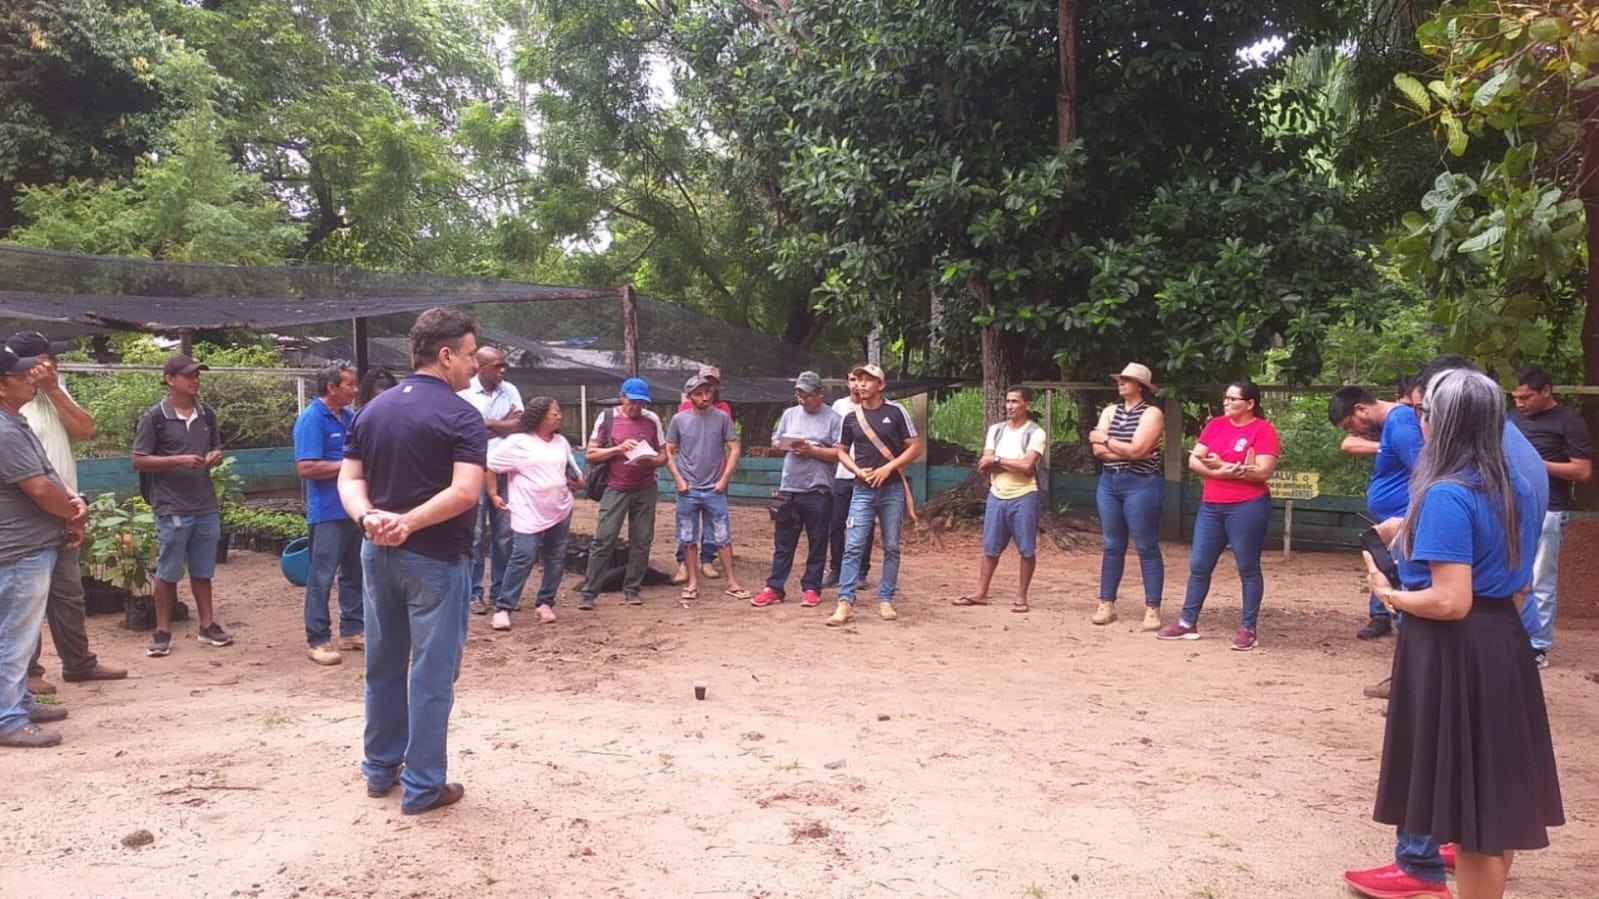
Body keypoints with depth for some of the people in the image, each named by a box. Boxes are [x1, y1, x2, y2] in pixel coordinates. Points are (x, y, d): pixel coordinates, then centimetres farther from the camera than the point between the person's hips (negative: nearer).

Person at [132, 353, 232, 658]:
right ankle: (162, 632, 12)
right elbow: (138, 461, -6)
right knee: (167, 573, 3)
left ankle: (207, 626, 21)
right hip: (172, 509, -5)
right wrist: (178, 461, -18)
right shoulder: (154, 417, -5)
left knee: (202, 571, 12)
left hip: (206, 507, 5)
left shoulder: (206, 414, 10)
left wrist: (215, 457, -3)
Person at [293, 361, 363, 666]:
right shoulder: (311, 419, -12)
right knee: (321, 577, -1)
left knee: (355, 573, 14)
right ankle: (317, 640, 6)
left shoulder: (350, 417, 11)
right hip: (328, 512, -8)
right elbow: (306, 467, -20)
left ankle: (352, 630, 24)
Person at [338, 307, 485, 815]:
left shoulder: (374, 410, 9)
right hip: (435, 559, -7)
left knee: (383, 667, 18)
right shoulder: (461, 416, -13)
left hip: (378, 553, 7)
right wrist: (408, 523, -20)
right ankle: (423, 787, 11)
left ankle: (380, 769, 30)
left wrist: (369, 517, -12)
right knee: (431, 675, 3)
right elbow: (465, 492, -25)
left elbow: (349, 479, 4)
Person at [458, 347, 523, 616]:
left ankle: (500, 590, 19)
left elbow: (518, 425, -1)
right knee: (475, 534, -1)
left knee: (504, 533, 8)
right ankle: (473, 593, 7)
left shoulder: (510, 391, 8)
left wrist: (486, 423, -7)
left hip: (505, 470, 4)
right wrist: (503, 425, -7)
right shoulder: (465, 393, -5)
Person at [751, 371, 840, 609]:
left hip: (818, 491, -4)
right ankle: (774, 588, 14)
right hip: (788, 489, 4)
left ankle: (811, 588, 15)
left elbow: (840, 453, -9)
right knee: (782, 543, 8)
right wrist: (785, 445, -6)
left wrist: (811, 450, -16)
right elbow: (775, 442, 15)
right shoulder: (790, 414, 13)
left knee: (817, 543, 6)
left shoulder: (833, 419, -2)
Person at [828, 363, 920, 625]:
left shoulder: (896, 412, -1)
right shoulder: (852, 418, 7)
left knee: (892, 547, 5)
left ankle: (885, 600, 14)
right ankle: (845, 602, -7)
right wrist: (858, 470, -4)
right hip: (863, 490, 1)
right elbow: (842, 451, 15)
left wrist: (888, 468, -13)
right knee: (853, 546, -6)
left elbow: (915, 447, -2)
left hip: (892, 489, -1)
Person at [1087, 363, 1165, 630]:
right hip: (1109, 483, 6)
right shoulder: (1110, 411, 10)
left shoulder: (1152, 414, -6)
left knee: (1147, 548, -1)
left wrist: (1106, 440, -5)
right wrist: (1125, 451, -13)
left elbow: (1136, 450, -18)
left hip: (1142, 486, -6)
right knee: (1111, 546, 10)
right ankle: (1107, 604, 17)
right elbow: (1098, 450, 0)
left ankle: (1152, 609, 4)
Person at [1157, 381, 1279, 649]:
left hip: (1248, 507, -6)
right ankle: (1187, 623, 17)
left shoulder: (1263, 429, -6)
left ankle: (1247, 628, 11)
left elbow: (1264, 471, -16)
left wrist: (1222, 465, -15)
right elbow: (1194, 461, 4)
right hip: (1211, 506, 6)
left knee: (1247, 568, 2)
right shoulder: (1215, 424, 10)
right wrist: (1221, 473, -13)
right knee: (1198, 564, 8)